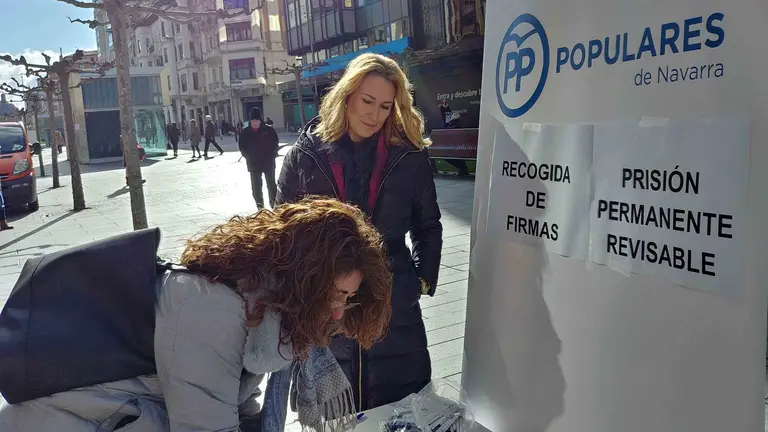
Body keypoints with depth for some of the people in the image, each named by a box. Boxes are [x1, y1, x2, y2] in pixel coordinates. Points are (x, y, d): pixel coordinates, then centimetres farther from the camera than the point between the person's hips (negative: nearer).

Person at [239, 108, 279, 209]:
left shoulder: (268, 129, -6)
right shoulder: (245, 132, -2)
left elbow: (276, 143, 0)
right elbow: (242, 147, 3)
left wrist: (272, 155, -9)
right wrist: (249, 157, -6)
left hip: (268, 163, -1)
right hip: (253, 164, 1)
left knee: (271, 185, 9)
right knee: (256, 187, 6)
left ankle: (274, 205, 20)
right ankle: (260, 207, 16)